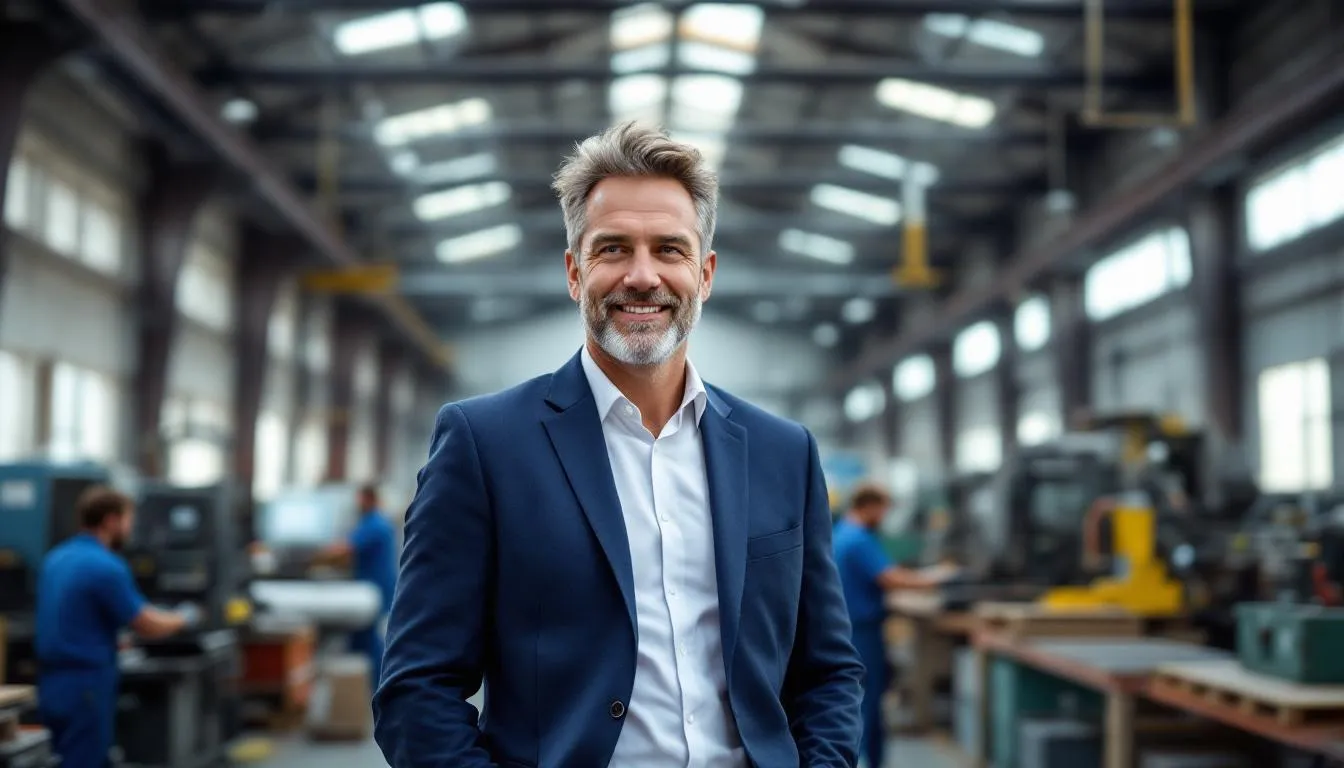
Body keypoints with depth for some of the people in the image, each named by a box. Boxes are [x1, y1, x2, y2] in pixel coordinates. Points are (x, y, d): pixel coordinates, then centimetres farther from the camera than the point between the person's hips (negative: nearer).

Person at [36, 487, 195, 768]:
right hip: (86, 688, -9)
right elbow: (148, 627, -11)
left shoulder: (55, 559, 10)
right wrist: (183, 620, 8)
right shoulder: (106, 567, -17)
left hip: (54, 684, 9)